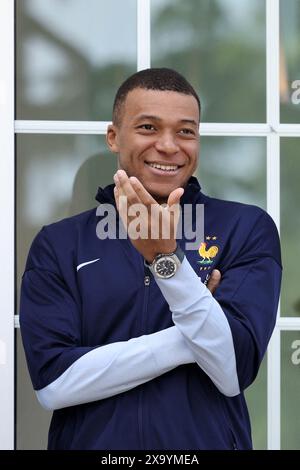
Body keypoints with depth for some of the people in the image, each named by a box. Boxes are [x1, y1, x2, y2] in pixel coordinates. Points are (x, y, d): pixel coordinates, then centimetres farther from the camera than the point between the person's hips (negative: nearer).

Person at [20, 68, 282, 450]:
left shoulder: (248, 229, -4)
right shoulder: (58, 245, -2)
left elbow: (235, 373, -15)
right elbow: (52, 381, -13)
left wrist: (166, 258, -25)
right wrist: (192, 340, -16)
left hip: (208, 441, 0)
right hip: (92, 439, 0)